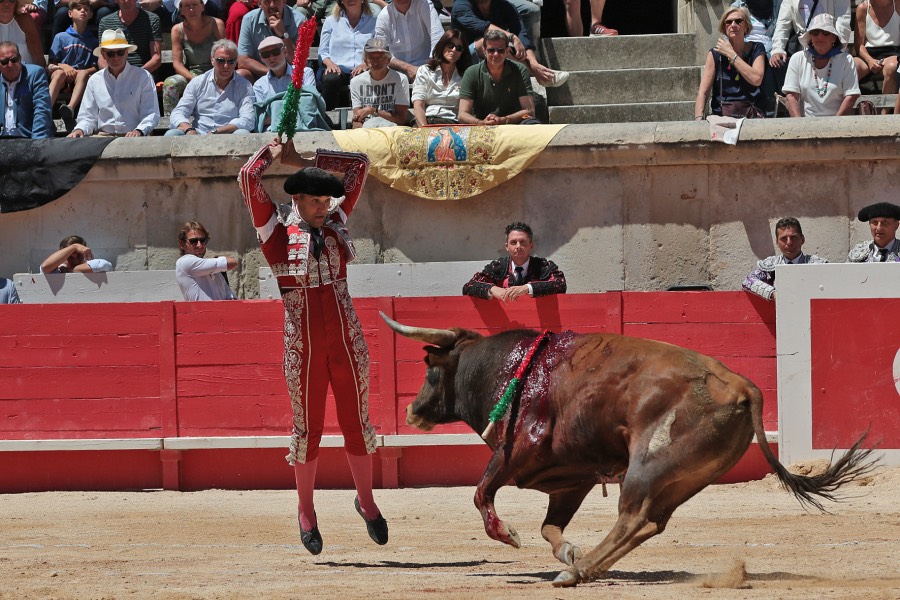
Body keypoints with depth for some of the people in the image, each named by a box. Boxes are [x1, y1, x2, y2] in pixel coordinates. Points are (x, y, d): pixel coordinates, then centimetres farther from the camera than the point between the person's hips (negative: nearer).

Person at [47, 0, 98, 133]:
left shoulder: (93, 41, 15)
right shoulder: (61, 37, 13)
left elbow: (95, 68, 7)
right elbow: (50, 66, 6)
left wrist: (78, 72, -13)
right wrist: (63, 66, -15)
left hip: (80, 82, 0)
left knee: (84, 73, -33)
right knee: (60, 73, -35)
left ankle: (71, 108, -58)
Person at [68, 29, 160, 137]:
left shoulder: (143, 77, 6)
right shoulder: (94, 80, 16)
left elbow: (151, 114, 1)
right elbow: (88, 116, 17)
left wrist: (139, 131, -19)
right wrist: (80, 130, -6)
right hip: (102, 136, 2)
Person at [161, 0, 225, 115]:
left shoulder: (215, 24, -4)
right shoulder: (178, 30, 0)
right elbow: (177, 62, -5)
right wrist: (194, 79, -22)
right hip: (191, 74, 2)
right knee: (170, 84, -27)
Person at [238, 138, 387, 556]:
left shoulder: (335, 224, 9)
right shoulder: (277, 235, -2)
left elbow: (359, 167, 13)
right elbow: (249, 179, -10)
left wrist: (302, 160, 13)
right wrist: (274, 153, 8)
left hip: (346, 341, 3)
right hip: (303, 345, -3)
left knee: (355, 421, 8)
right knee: (307, 426, 5)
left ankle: (366, 501, 24)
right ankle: (306, 511, 18)